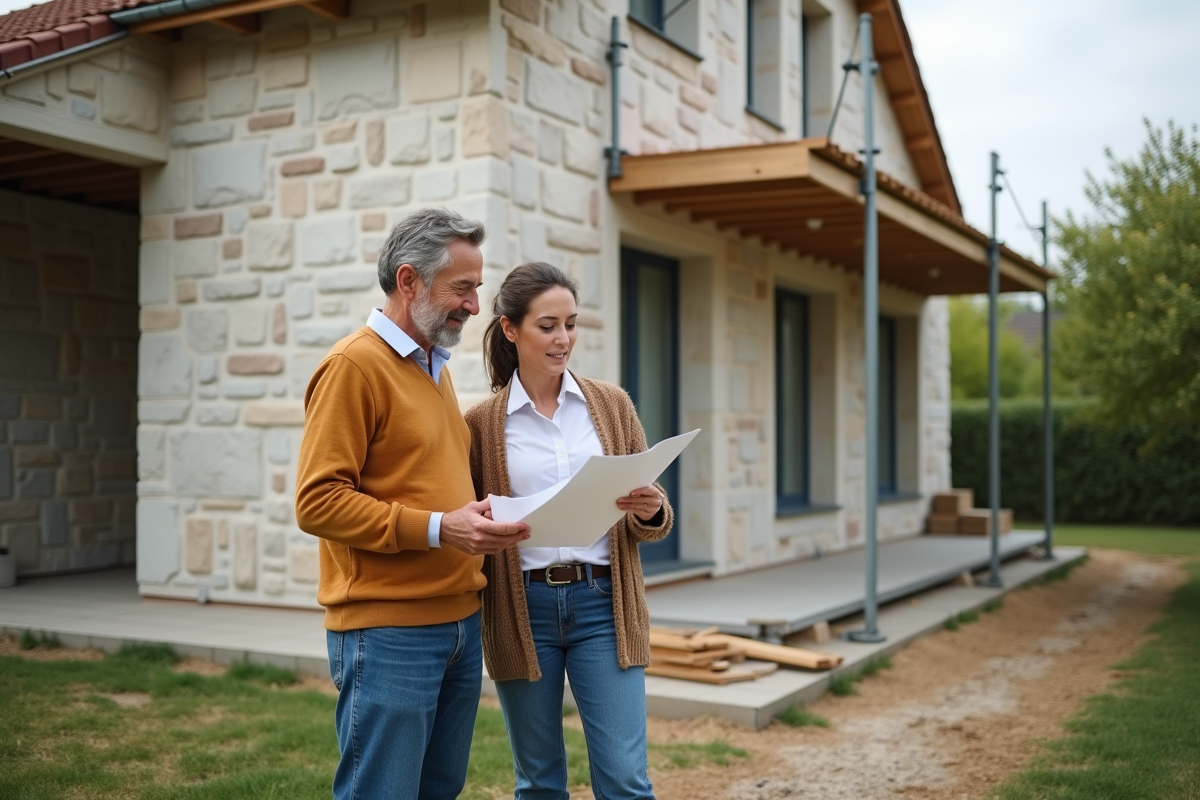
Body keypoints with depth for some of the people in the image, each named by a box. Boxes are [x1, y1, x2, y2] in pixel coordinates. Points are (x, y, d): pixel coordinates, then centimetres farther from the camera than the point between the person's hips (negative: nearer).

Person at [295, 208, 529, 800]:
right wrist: (436, 529, -23)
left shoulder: (436, 367, 16)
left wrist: (479, 518, 7)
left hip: (459, 622, 8)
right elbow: (318, 502, -17)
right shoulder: (354, 365, -11)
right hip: (387, 632, -8)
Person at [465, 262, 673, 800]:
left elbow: (653, 520, 8)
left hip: (602, 604, 0)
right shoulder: (481, 424, 1)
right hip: (523, 609, 0)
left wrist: (650, 511, -15)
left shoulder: (611, 405, 5)